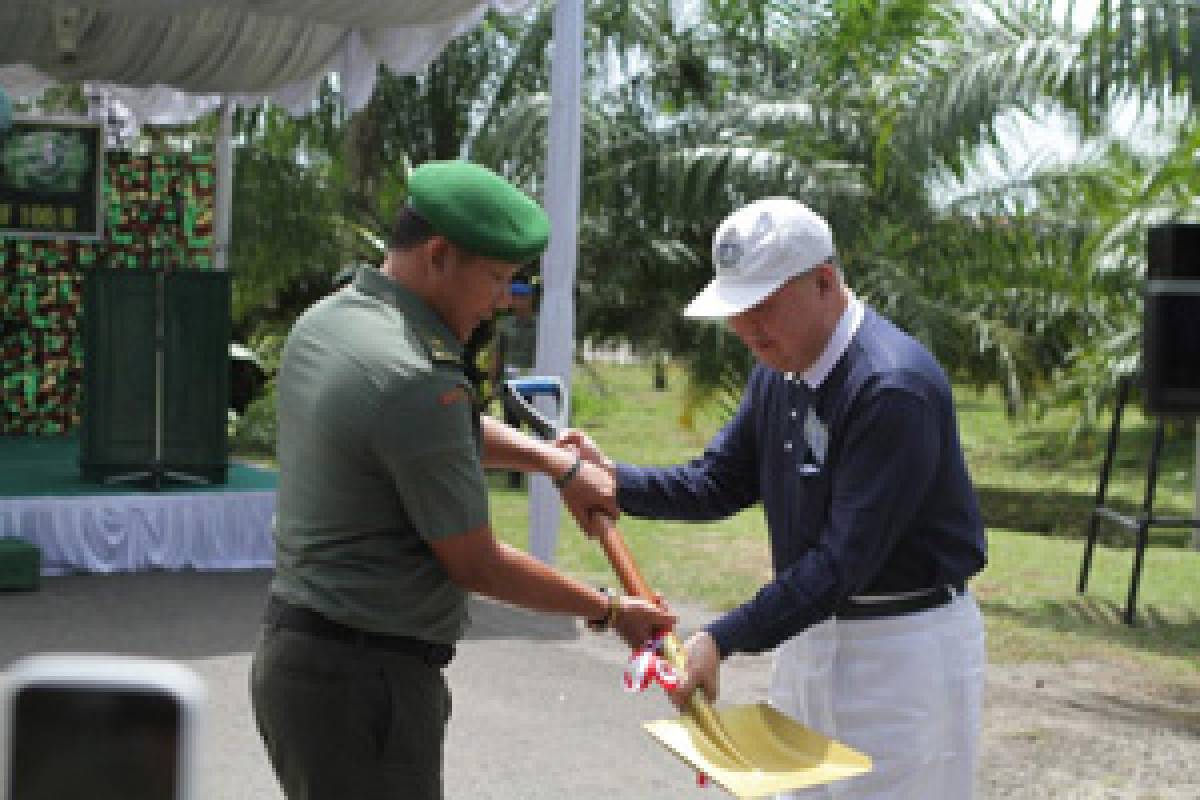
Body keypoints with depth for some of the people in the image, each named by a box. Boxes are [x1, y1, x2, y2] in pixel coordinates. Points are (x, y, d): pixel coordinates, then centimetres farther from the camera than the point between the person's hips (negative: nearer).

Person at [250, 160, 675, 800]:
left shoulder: (322, 321, 7)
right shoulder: (415, 380, -22)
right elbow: (477, 566, -14)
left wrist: (551, 459, 13)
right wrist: (609, 612, -2)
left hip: (292, 648, 10)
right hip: (360, 681, -10)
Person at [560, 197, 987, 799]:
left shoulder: (895, 386, -25)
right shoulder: (778, 369, 4)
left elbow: (845, 558, -27)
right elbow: (720, 480, 8)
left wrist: (725, 639, -30)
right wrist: (619, 484, -9)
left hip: (903, 643, -8)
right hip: (810, 627, 8)